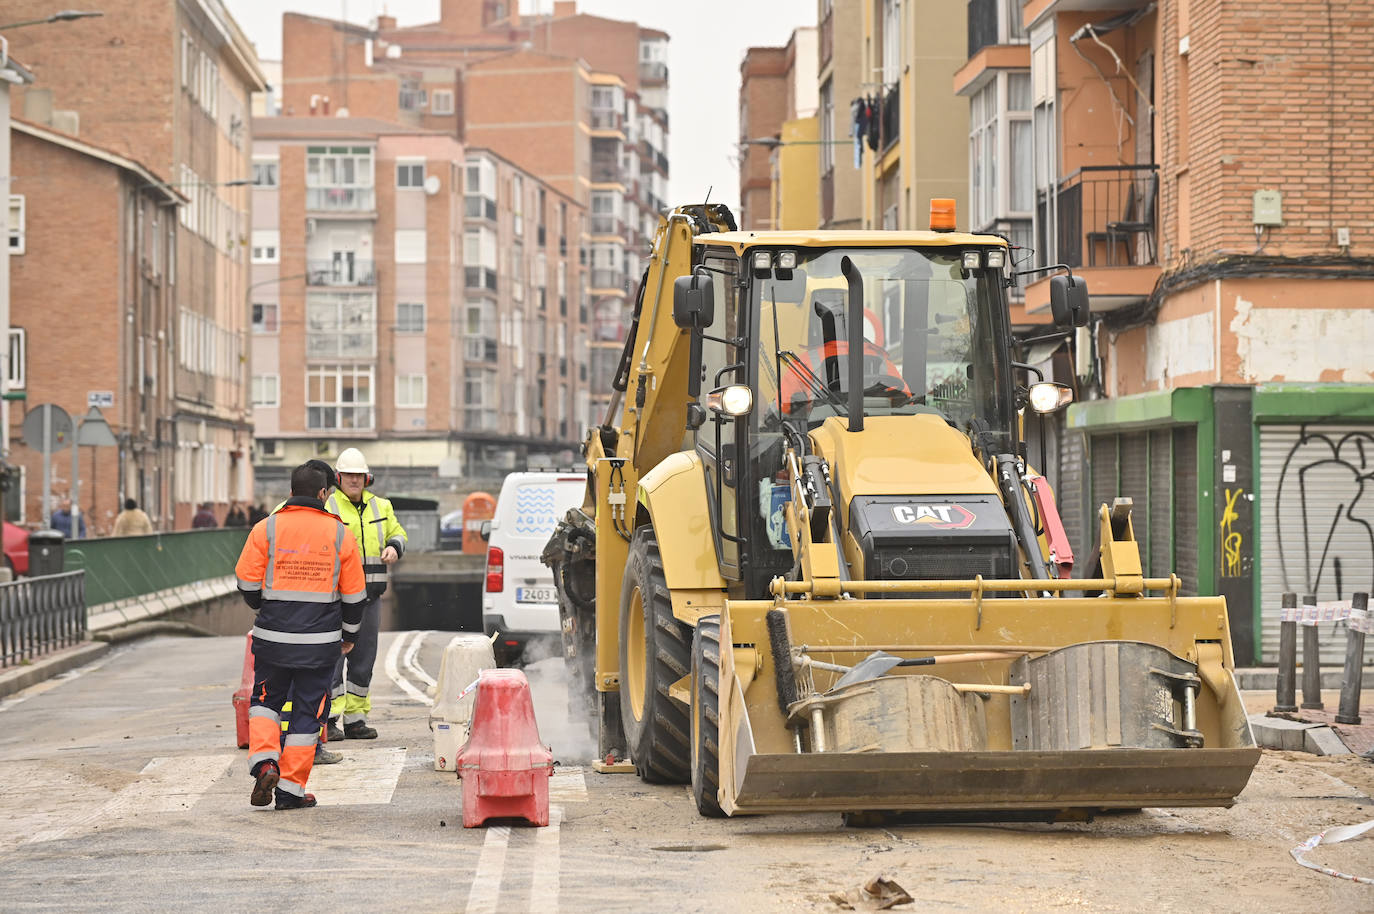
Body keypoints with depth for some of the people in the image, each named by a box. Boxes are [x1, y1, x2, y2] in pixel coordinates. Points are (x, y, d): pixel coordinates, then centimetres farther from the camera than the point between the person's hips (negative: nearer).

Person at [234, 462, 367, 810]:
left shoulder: (266, 529, -3)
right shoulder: (339, 534, 0)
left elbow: (247, 582, 1)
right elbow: (354, 593, 5)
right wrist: (349, 634, 21)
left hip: (273, 637, 0)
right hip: (321, 639, 0)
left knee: (266, 701, 18)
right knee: (307, 712, 8)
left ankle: (264, 762, -4)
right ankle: (291, 790, 8)